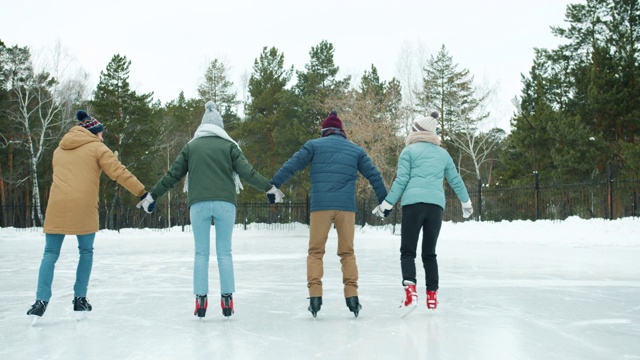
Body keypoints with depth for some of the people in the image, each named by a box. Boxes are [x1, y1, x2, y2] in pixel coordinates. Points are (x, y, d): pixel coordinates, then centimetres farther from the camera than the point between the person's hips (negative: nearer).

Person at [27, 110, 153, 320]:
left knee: (50, 254, 6)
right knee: (86, 251, 12)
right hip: (84, 208, -3)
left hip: (57, 207, 3)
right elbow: (120, 173, -4)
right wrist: (142, 193, -3)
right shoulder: (96, 148, 3)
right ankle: (80, 299, 10)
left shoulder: (59, 150, 19)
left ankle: (41, 300, -6)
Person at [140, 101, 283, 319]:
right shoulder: (229, 145, 8)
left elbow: (173, 175, 11)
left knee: (201, 253, 6)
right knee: (225, 252, 5)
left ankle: (201, 300, 4)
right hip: (225, 203, -1)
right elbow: (246, 172, 1)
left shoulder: (191, 146, 12)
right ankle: (227, 300, 4)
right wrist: (269, 188, 8)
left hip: (198, 204, 1)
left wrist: (152, 195, 20)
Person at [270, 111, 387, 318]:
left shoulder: (314, 145, 10)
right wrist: (384, 200, 23)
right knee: (347, 252, 12)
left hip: (320, 205, -2)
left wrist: (274, 184, 2)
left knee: (315, 252, 7)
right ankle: (352, 295, 4)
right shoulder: (356, 150, 17)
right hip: (347, 206, 2)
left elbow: (292, 164, 1)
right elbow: (373, 175, 17)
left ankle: (315, 295, -2)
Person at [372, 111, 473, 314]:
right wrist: (466, 203, 36)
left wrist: (387, 204, 1)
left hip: (413, 203, -4)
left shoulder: (409, 151, 7)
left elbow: (401, 180, -1)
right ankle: (432, 295, 13)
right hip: (436, 204, 4)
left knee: (407, 251, -1)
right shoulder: (443, 154, 19)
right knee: (429, 252, 14)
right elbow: (456, 181, 23)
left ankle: (410, 289, -21)